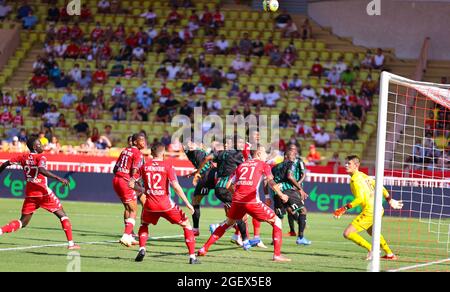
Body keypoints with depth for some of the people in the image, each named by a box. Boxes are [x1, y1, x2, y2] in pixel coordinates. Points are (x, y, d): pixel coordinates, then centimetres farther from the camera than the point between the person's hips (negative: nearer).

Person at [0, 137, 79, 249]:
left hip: (29, 193, 5)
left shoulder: (23, 157, 9)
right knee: (62, 215, 8)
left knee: (23, 222, 14)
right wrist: (59, 178, -30)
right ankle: (71, 243, 1)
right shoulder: (40, 157, -7)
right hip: (43, 192, -5)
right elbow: (41, 170, -27)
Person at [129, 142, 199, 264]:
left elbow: (131, 184, 6)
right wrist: (188, 204, -9)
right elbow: (176, 186, -13)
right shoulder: (167, 166, -5)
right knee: (186, 225, 12)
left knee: (144, 224, 32)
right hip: (165, 204, -3)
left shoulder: (144, 166, 4)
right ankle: (192, 256, 3)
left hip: (150, 204, 3)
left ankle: (142, 249, 10)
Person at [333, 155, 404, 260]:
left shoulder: (355, 179, -15)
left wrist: (345, 208, -27)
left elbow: (360, 198, -26)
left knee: (348, 233, -13)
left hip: (370, 211, -10)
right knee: (371, 231, 36)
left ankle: (371, 249, -10)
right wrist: (390, 200, 31)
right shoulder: (363, 175, 13)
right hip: (378, 209, 10)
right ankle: (390, 254, 46)